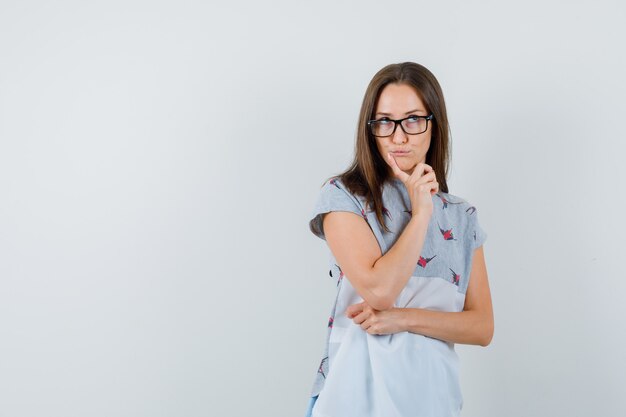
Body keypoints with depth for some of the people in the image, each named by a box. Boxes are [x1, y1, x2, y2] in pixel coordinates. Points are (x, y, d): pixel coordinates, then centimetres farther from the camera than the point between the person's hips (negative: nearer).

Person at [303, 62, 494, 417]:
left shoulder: (463, 217, 6)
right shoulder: (343, 196, -5)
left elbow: (482, 327, 0)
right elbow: (378, 290, -18)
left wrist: (404, 318, -14)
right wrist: (421, 212, -10)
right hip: (361, 388, -3)